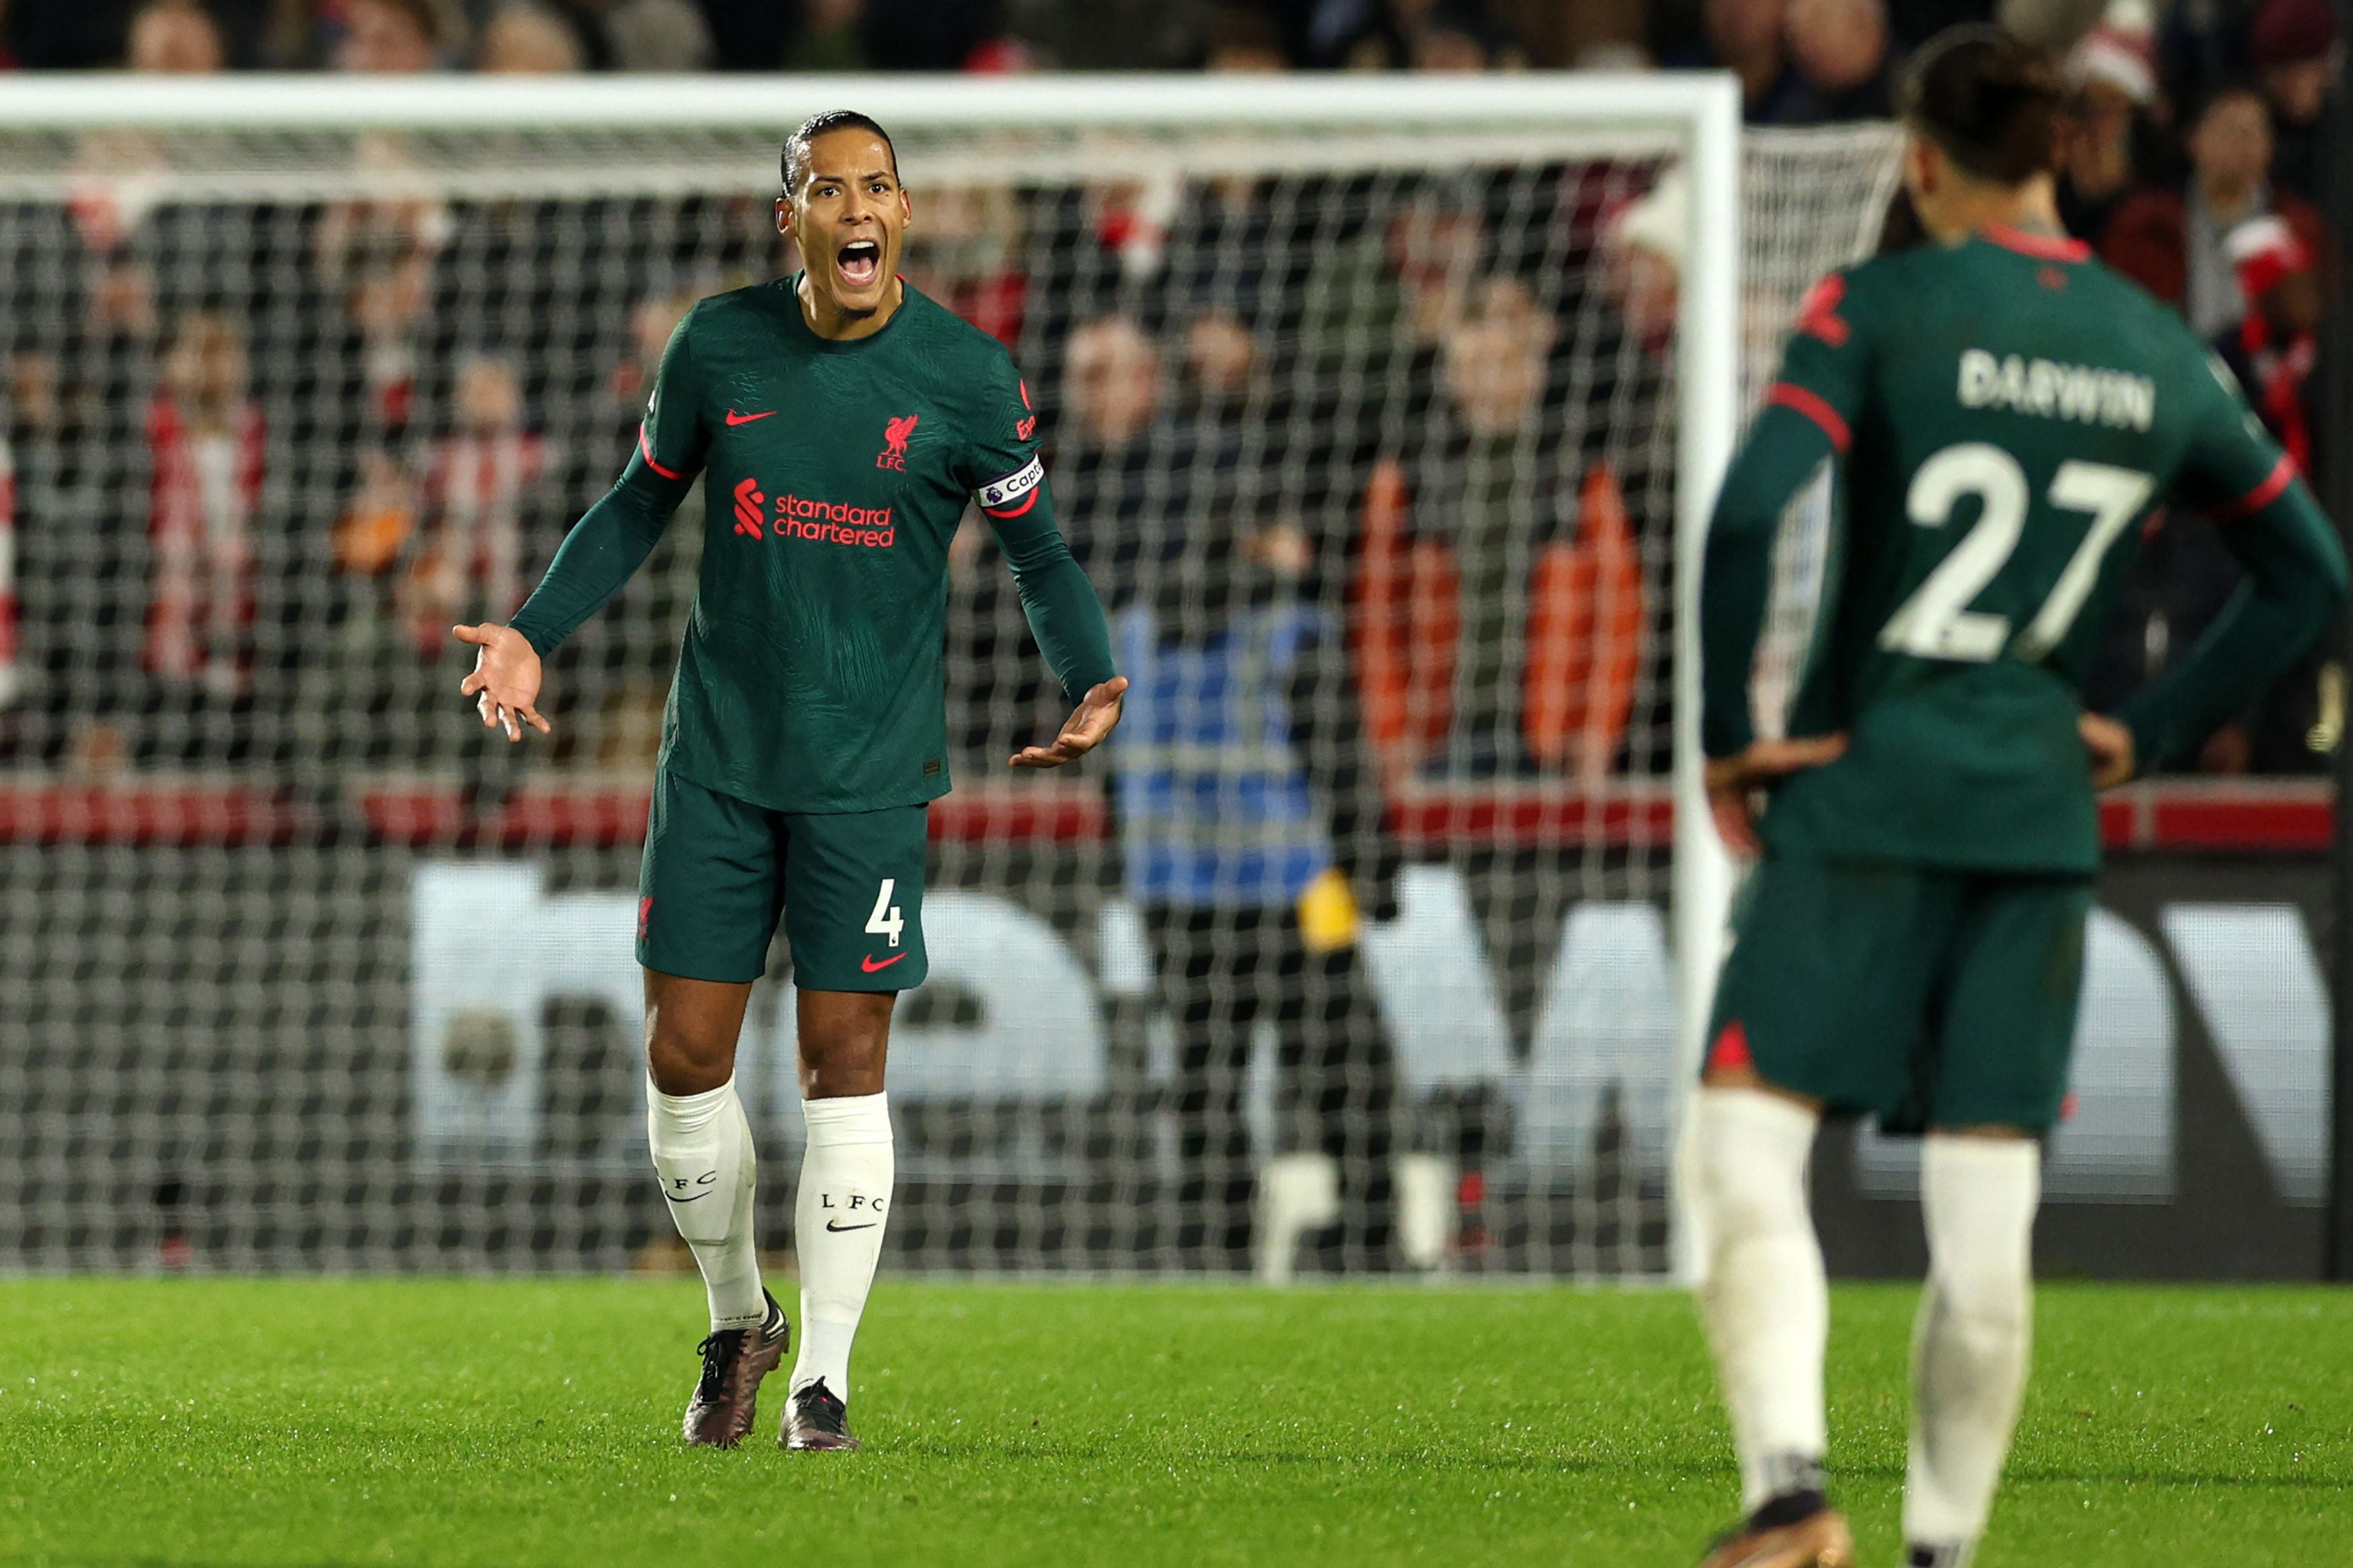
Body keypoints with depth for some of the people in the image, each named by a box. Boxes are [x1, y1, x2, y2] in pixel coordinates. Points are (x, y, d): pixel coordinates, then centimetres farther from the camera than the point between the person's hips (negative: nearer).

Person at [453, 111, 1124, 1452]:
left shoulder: (967, 377, -5)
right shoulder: (719, 346, 0)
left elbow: (1040, 552, 4)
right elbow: (640, 507, 15)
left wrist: (1093, 685, -13)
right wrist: (532, 634, 5)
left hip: (871, 772, -2)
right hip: (720, 754, 2)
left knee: (845, 1059, -5)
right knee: (685, 1053, 0)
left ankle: (825, 1378, 4)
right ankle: (739, 1320, 23)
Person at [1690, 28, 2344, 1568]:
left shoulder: (1879, 310, -7)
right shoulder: (2165, 354, 8)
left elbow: (1748, 510, -19)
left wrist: (1728, 733, -9)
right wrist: (2151, 733, 15)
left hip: (1862, 790, -4)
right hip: (2041, 810, 4)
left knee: (1749, 1148, -4)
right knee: (1988, 1210, 6)